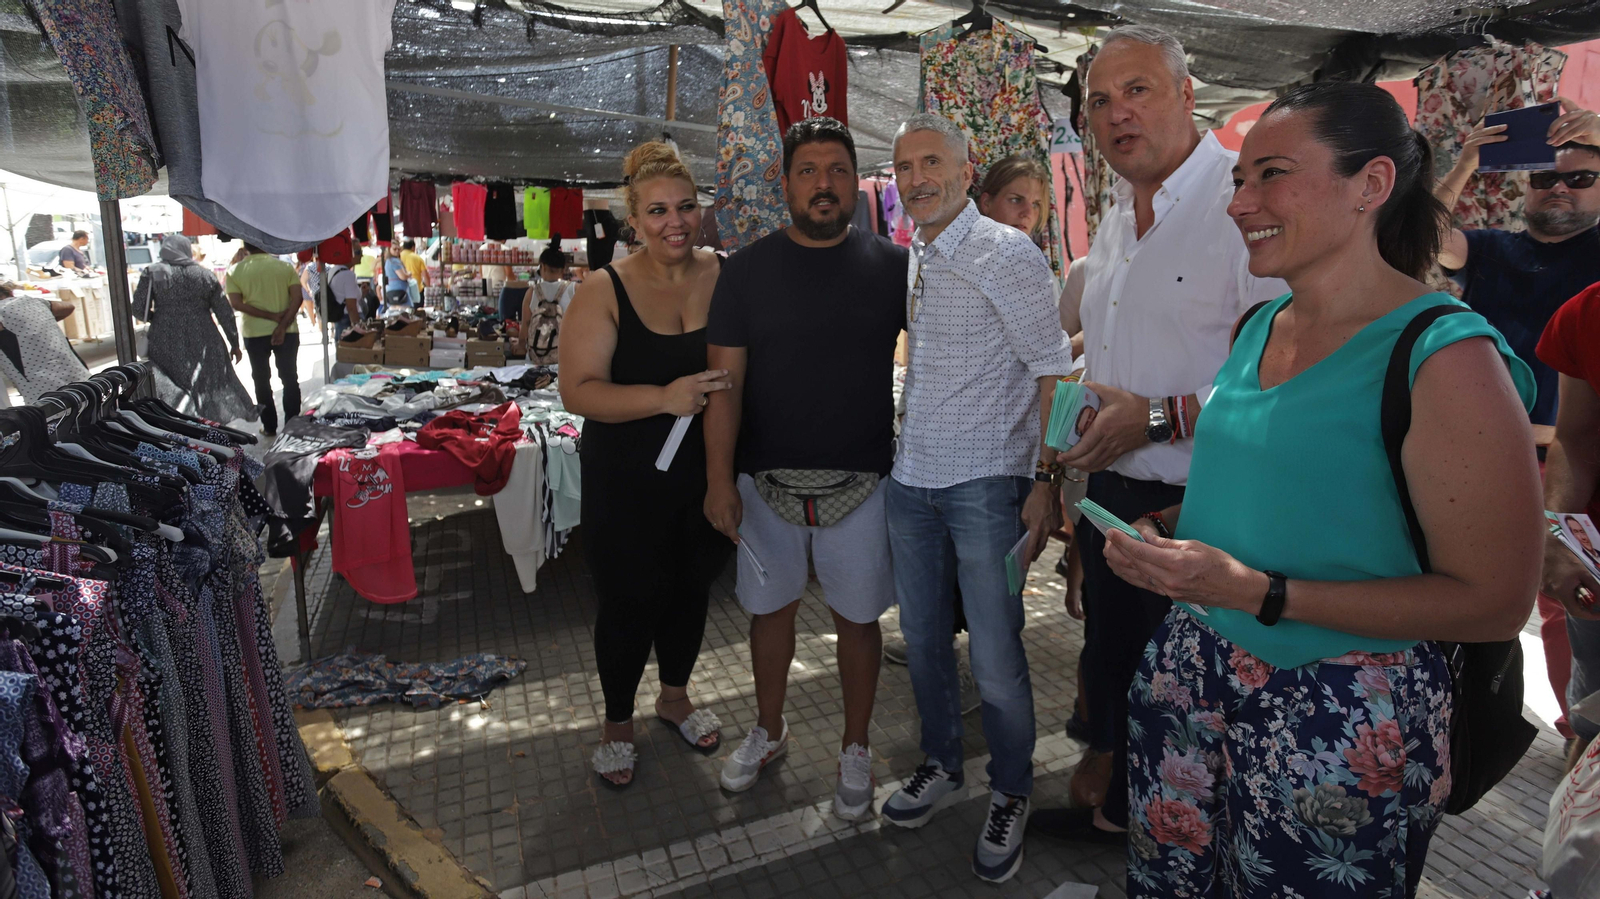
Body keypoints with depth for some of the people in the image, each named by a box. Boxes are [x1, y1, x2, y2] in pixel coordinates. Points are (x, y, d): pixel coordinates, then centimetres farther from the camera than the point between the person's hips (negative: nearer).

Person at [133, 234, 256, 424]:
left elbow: (139, 309, -4)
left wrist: (158, 318, 18)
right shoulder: (205, 274, 3)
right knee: (210, 385, 11)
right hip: (203, 343, 2)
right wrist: (234, 343, 11)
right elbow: (224, 312, 4)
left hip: (166, 344, -1)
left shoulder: (153, 273, -2)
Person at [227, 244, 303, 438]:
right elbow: (297, 297, -11)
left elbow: (236, 303, -11)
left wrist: (271, 316, -13)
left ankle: (269, 426, 14)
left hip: (255, 333, 0)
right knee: (289, 378, 9)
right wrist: (282, 325, -14)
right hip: (286, 331, 1)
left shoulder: (235, 271, -2)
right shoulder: (285, 266, -1)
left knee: (262, 380, 11)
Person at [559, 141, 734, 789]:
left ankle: (675, 697, 46)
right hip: (628, 484, -3)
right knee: (629, 601, 9)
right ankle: (618, 723, 35)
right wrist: (664, 398, -30)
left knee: (691, 586, 20)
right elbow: (578, 391, -18)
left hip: (706, 474, 3)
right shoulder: (605, 292, -11)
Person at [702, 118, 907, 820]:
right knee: (770, 607, 16)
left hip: (861, 479, -1)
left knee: (857, 616, 11)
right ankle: (768, 730, 40)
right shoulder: (747, 270, -1)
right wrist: (719, 479, -9)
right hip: (767, 478, 1)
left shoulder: (893, 266, -2)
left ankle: (855, 749, 32)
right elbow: (726, 382, -3)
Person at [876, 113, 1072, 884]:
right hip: (911, 480, 7)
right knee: (922, 641, 16)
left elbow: (1054, 372, -11)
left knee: (995, 661, 1)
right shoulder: (910, 262, 12)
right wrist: (899, 456, 16)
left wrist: (1047, 481, -15)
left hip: (985, 484, -6)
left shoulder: (1007, 254, -9)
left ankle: (1009, 797, 25)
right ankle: (942, 766, 38)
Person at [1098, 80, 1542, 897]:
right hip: (1189, 670, 6)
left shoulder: (1445, 356, -16)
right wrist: (1163, 530, 0)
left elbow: (1493, 602, -16)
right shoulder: (1255, 328, 6)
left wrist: (1258, 592, -24)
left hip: (1340, 723, -6)